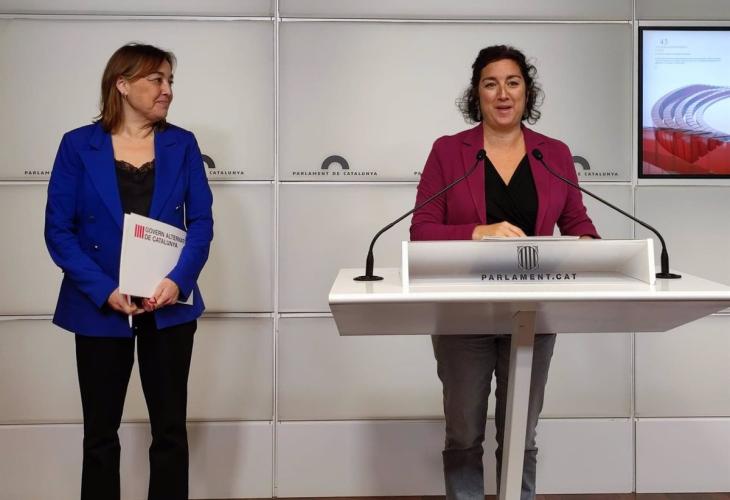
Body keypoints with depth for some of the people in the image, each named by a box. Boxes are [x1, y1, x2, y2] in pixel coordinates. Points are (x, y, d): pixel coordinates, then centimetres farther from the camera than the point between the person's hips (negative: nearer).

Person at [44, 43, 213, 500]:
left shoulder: (182, 144, 4)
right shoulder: (78, 146, -2)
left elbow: (202, 222, 0)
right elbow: (58, 230, -5)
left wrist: (179, 280, -16)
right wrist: (105, 290, -17)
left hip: (168, 307, 2)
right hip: (100, 309, -1)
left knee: (170, 429, 8)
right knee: (101, 432, 10)